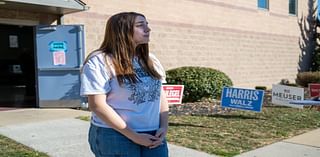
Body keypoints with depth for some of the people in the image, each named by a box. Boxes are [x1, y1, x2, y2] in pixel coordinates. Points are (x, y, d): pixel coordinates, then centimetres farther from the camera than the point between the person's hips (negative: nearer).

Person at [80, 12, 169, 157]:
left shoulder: (150, 60, 10)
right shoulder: (99, 61, -10)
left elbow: (161, 95, 14)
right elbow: (97, 105, -14)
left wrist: (164, 126, 0)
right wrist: (133, 136, -14)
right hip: (114, 137, -5)